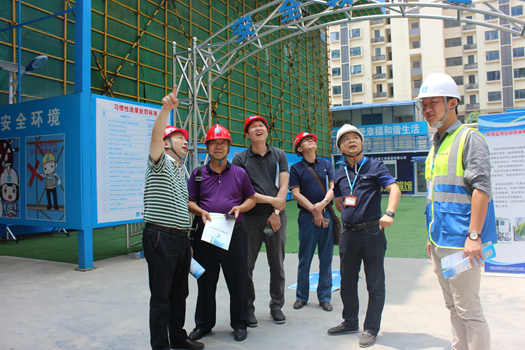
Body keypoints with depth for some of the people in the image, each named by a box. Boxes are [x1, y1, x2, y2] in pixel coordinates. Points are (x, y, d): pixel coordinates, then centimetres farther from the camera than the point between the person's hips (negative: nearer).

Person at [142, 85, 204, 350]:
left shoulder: (181, 170, 20)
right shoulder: (161, 163, -3)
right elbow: (156, 136, -24)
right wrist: (165, 109, -40)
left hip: (181, 238, 8)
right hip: (161, 238, -8)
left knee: (179, 294, 17)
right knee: (161, 298, 0)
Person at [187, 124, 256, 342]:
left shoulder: (239, 173, 7)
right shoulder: (198, 174, 7)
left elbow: (251, 199, 11)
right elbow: (189, 201, 9)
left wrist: (240, 208, -9)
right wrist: (200, 211, -10)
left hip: (234, 233, 0)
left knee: (237, 281, 6)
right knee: (206, 281, 10)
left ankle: (239, 323, 23)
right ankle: (204, 323, 27)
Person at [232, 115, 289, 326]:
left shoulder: (279, 155, 10)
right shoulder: (240, 159, 3)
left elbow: (283, 186, 3)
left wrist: (276, 213, -8)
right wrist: (270, 200, -11)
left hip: (276, 217, 2)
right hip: (250, 218, -1)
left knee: (277, 265, 9)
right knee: (246, 266, 3)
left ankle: (276, 306, 23)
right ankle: (248, 308, 18)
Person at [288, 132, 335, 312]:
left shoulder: (326, 164, 13)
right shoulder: (296, 168, 4)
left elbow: (333, 187, 7)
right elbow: (296, 193, -3)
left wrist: (323, 203, -11)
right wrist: (313, 210, -11)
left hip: (327, 214, 3)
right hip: (307, 216, -2)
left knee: (326, 258, 6)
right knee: (305, 258, 3)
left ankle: (325, 297, 18)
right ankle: (302, 296, 18)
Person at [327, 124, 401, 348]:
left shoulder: (375, 167, -2)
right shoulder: (340, 174, 11)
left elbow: (394, 189, -14)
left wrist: (389, 213, -29)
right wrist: (349, 218, 11)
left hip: (372, 232, -5)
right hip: (348, 234, 5)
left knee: (375, 285, 4)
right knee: (347, 283, 14)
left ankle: (371, 329, 18)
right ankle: (350, 322, 31)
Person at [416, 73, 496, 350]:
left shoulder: (469, 138, -7)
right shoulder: (435, 145, 17)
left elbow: (481, 188, -16)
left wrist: (474, 235, -22)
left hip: (460, 241, -8)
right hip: (441, 242, 9)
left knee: (468, 310, -2)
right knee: (453, 307, 16)